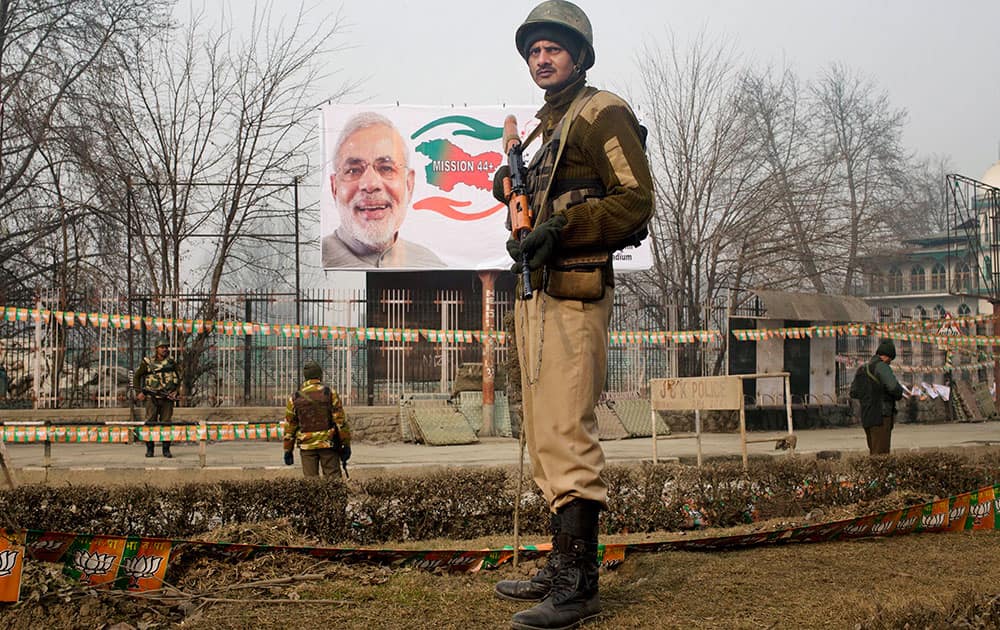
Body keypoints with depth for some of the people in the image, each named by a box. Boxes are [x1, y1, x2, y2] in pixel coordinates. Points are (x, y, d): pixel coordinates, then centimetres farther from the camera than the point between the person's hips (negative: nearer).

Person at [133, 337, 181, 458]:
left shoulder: (172, 362, 8)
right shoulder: (148, 362, 2)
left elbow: (178, 378, 15)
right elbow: (136, 377, 10)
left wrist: (176, 391, 2)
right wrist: (139, 392, 2)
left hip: (167, 398, 1)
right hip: (151, 398, -1)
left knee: (166, 424, 2)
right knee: (150, 423, -2)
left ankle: (166, 449, 8)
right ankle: (149, 449, 6)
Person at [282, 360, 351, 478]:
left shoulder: (294, 398, 5)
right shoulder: (330, 394, -2)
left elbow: (289, 427, 7)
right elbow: (341, 421, -5)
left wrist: (288, 450, 13)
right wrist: (346, 445, 0)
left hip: (307, 446, 2)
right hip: (328, 444, -2)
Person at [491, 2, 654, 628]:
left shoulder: (602, 113, -3)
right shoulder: (546, 127, 24)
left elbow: (635, 201, -13)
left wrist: (560, 228, -19)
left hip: (573, 294, -10)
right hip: (534, 294, 10)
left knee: (566, 439, -13)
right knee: (546, 440, 13)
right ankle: (563, 567, 22)